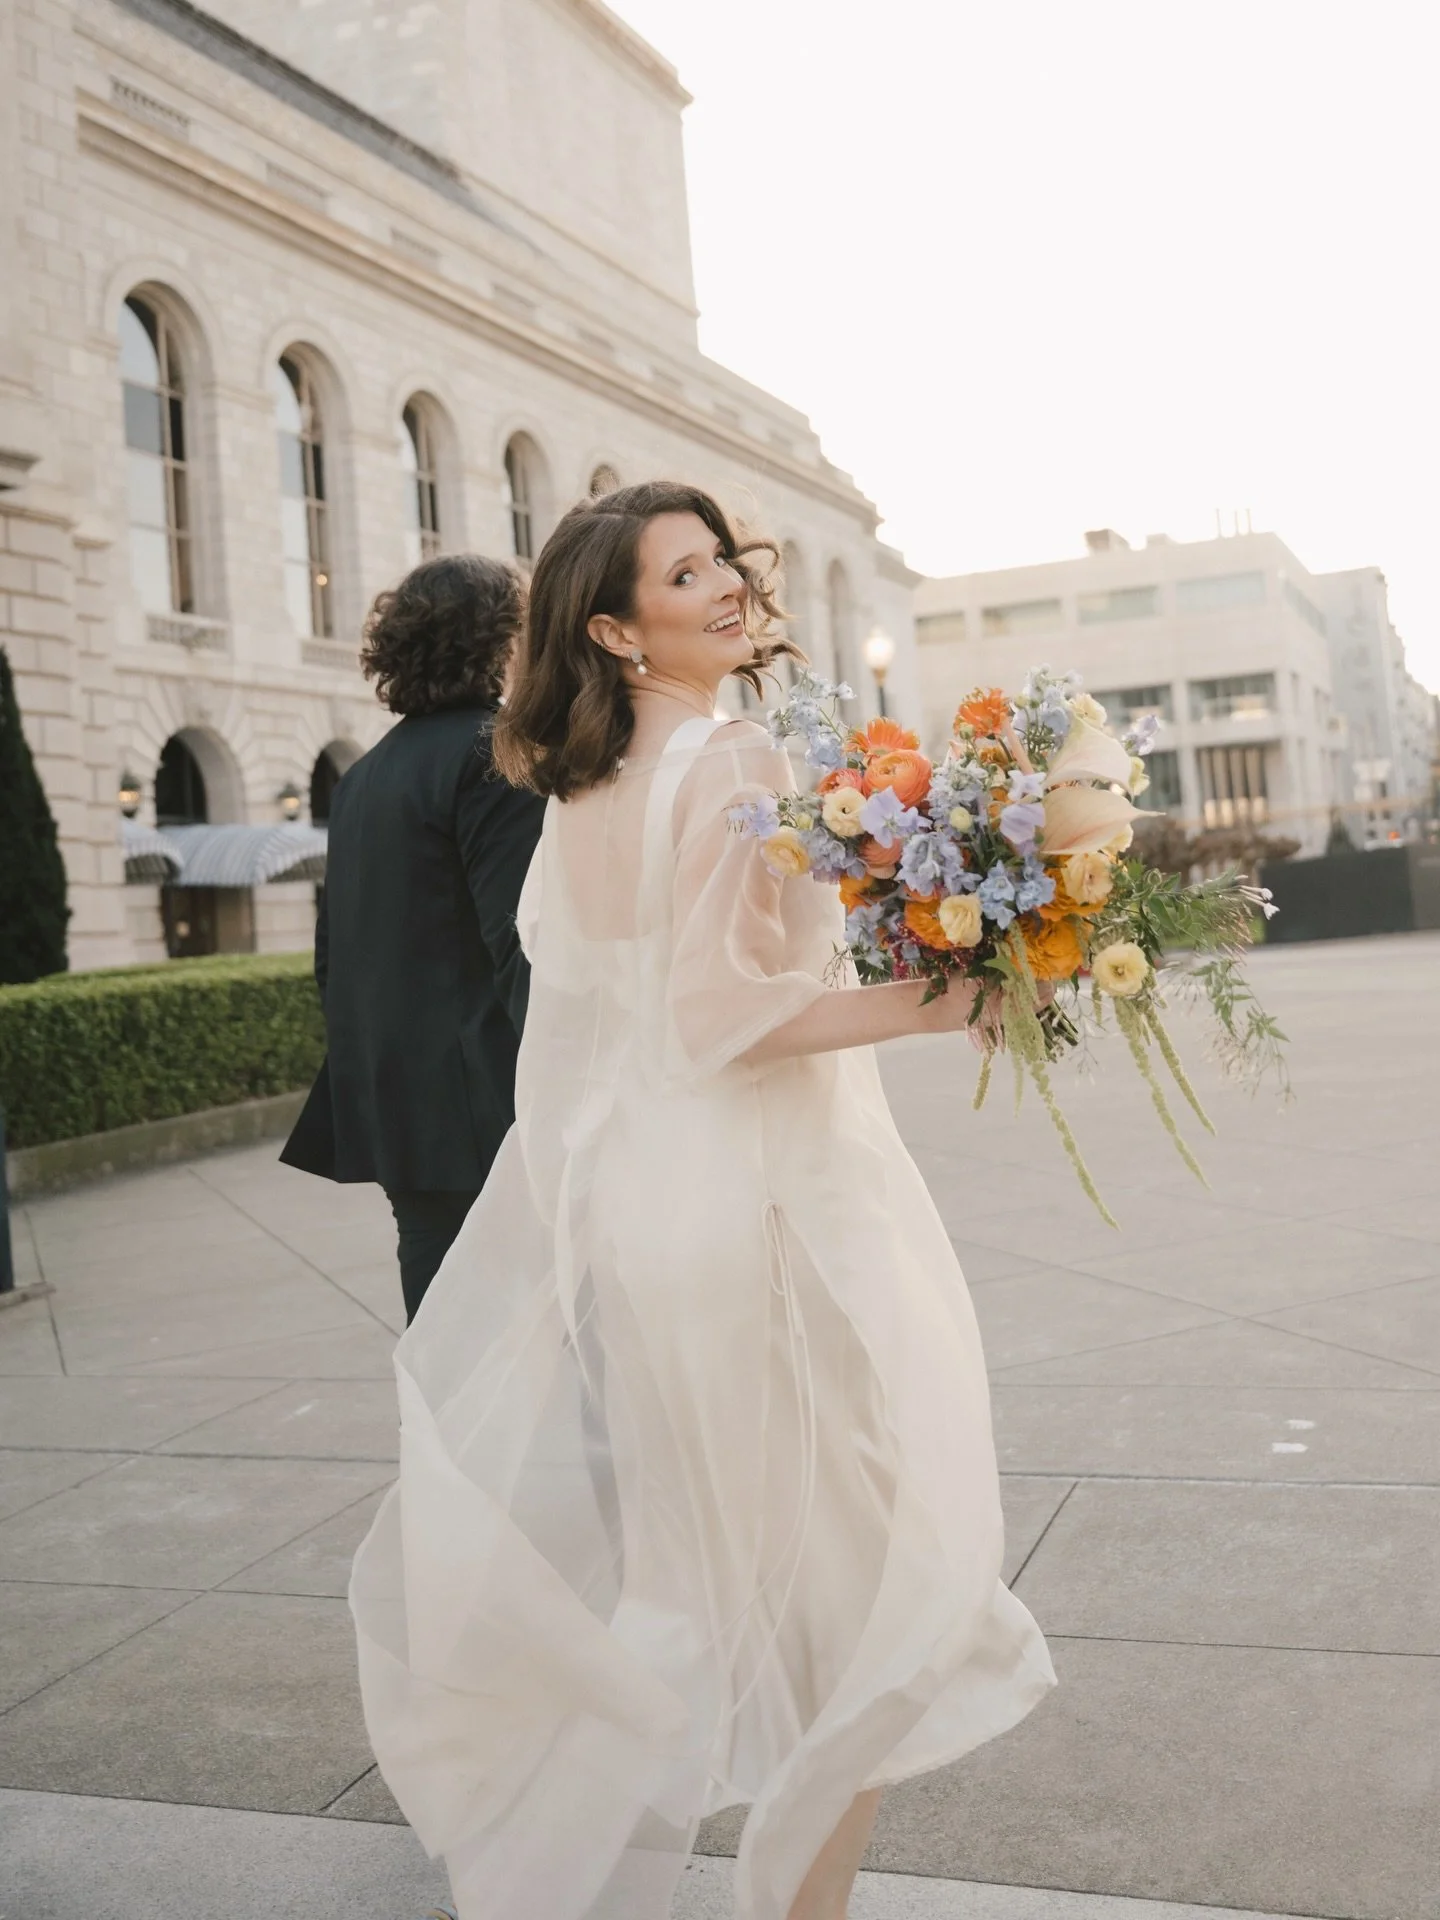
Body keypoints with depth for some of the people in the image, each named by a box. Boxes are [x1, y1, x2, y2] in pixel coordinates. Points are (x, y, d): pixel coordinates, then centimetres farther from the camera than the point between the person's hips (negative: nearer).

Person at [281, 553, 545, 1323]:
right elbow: (521, 942, -19)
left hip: (397, 1108, 8)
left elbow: (333, 951, 18)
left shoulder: (361, 775, 14)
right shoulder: (495, 752, -11)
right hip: (488, 1115, -8)